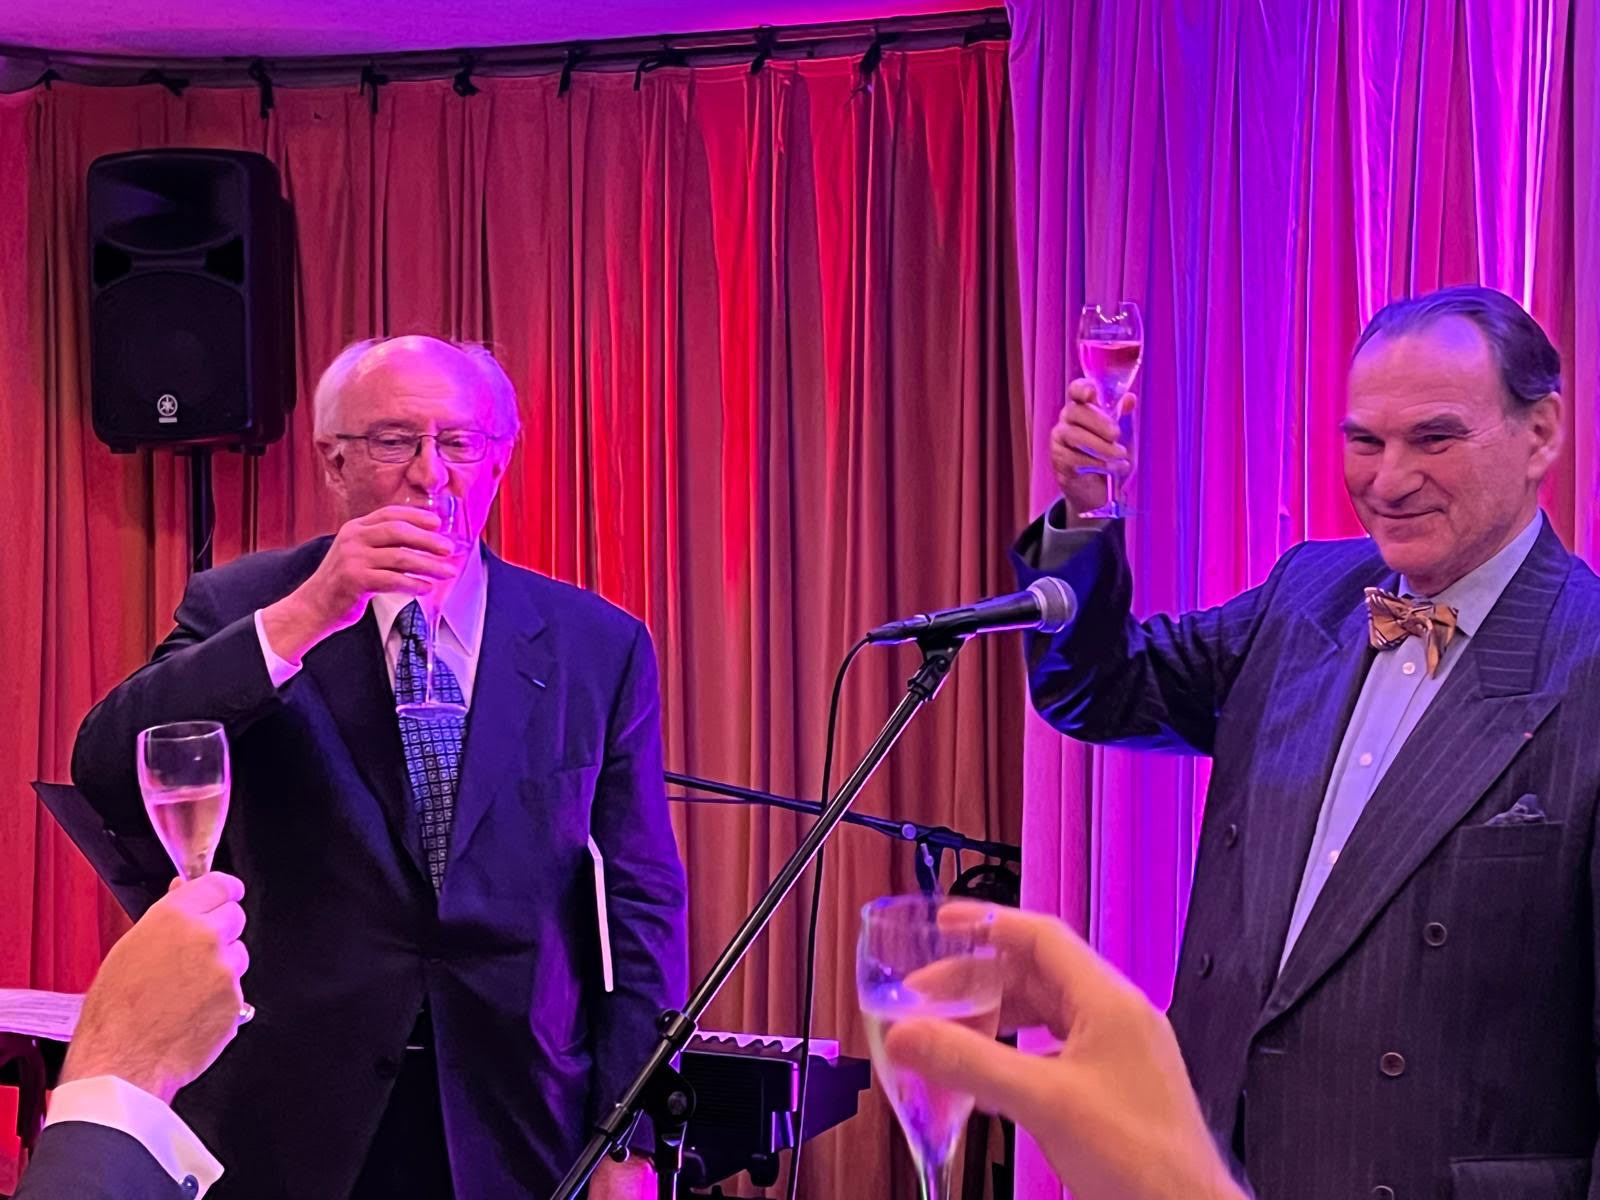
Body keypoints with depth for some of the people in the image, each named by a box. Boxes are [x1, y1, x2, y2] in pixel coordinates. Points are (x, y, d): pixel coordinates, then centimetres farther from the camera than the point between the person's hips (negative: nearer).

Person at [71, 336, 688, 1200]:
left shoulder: (598, 646, 0)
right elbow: (106, 778, -16)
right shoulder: (239, 610, -1)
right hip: (292, 1129, 0)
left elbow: (639, 903, 0)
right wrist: (303, 616, -23)